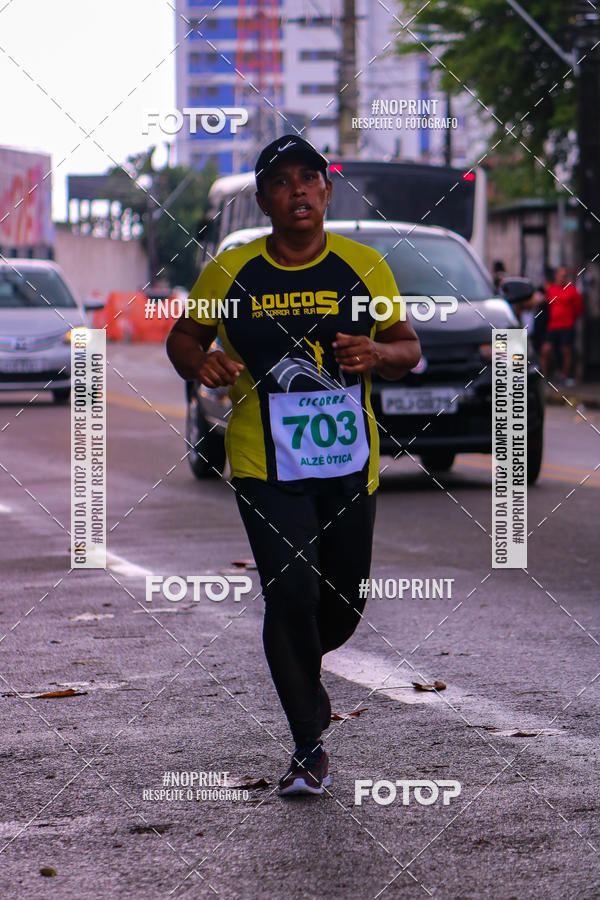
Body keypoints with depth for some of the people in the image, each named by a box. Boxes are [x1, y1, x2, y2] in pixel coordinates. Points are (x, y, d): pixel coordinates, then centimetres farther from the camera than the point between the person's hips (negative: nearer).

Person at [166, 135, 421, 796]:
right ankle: (308, 749, -2)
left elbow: (408, 349, 9)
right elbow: (182, 338, 13)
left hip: (349, 463, 2)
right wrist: (200, 363, -10)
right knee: (291, 593, -14)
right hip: (265, 465, -2)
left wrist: (376, 353, -14)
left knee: (343, 601, 10)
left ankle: (301, 666, 47)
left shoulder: (364, 267, 3)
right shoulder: (229, 272, 0)